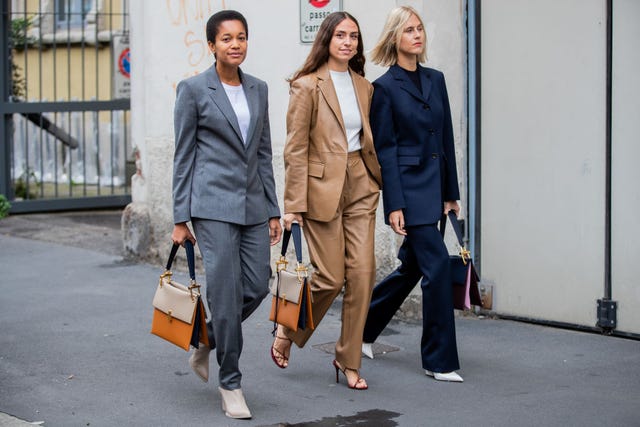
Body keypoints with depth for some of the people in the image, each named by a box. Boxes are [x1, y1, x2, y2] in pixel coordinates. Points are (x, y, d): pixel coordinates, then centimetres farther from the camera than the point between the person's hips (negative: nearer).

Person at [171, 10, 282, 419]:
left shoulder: (258, 89, 11)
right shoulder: (193, 89, -3)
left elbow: (264, 152, 14)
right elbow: (184, 155, -2)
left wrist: (273, 210, 11)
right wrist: (180, 218, -5)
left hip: (252, 203, 6)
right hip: (213, 203, -6)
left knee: (258, 285, 4)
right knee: (226, 292, -6)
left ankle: (206, 346, 28)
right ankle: (230, 383, 6)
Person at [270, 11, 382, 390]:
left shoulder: (364, 87, 12)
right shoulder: (307, 86, -6)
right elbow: (296, 149, -8)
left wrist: (379, 182, 13)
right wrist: (294, 205, -12)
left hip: (360, 187, 6)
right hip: (323, 188, -5)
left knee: (362, 273, -1)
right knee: (331, 277, -5)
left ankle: (349, 360, 10)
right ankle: (287, 333, 23)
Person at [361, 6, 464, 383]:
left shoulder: (435, 79, 12)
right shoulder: (385, 87, -7)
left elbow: (447, 139, 14)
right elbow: (385, 149, -9)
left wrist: (451, 193, 12)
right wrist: (394, 205, -13)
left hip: (434, 186, 7)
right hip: (408, 187, -7)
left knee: (412, 266, 14)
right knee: (437, 263, -10)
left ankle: (363, 328, 34)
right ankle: (440, 361, -1)